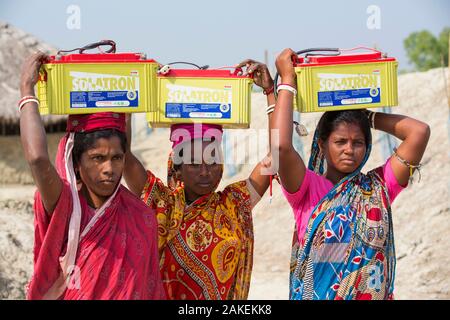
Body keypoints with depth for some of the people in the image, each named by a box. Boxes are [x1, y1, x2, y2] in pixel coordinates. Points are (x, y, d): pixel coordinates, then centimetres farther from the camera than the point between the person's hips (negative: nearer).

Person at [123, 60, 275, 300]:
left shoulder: (234, 204, 0)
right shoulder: (161, 204, -2)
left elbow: (277, 153, -6)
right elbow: (123, 152, -11)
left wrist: (270, 89, -8)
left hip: (225, 296, 1)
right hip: (164, 294, -1)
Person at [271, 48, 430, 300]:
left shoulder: (378, 188, 0)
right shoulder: (308, 189, -6)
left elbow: (420, 131, -8)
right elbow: (281, 145, -24)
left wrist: (370, 117, 3)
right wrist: (287, 81, -14)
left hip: (374, 294, 2)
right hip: (316, 294, -2)